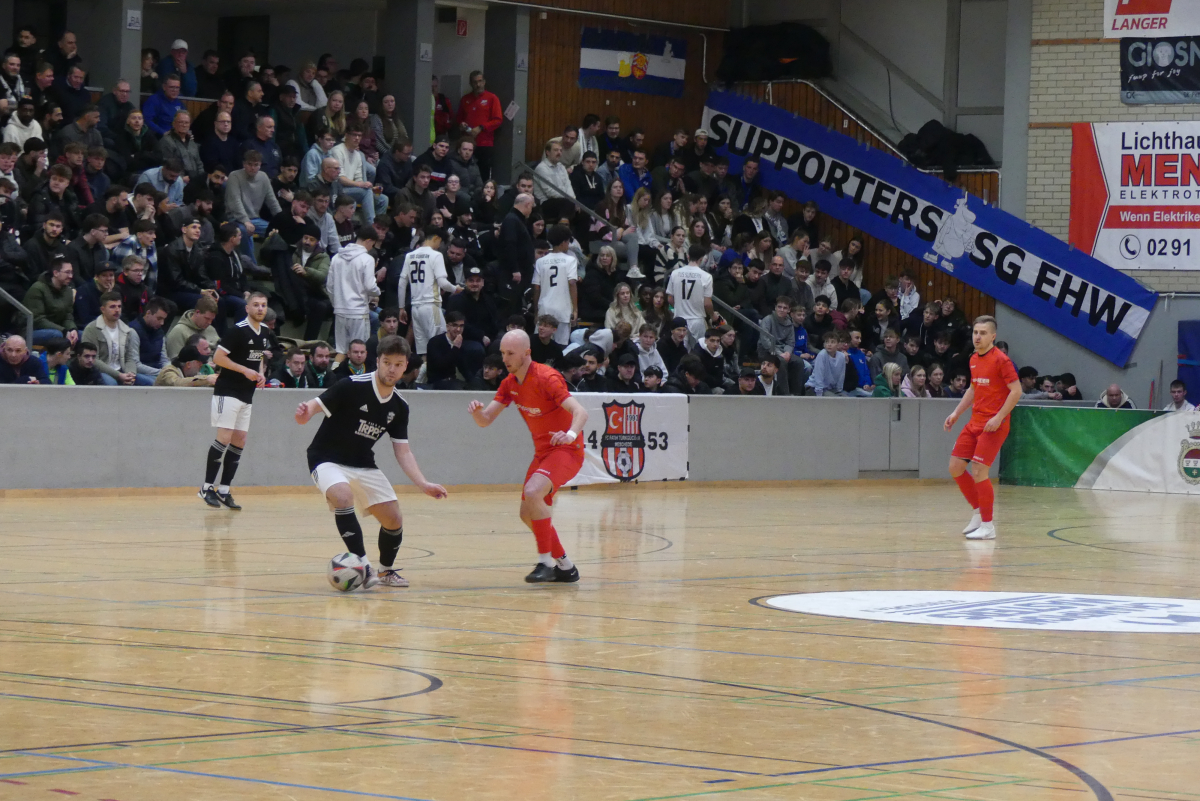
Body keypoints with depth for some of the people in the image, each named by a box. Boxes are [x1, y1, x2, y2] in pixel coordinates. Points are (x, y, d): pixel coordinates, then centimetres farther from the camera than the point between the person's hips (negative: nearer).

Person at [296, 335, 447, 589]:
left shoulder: (399, 406, -1)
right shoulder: (352, 387, -19)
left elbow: (402, 451, 2)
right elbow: (315, 406, -21)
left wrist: (424, 484, -11)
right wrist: (304, 414, -46)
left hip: (364, 466, 6)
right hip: (328, 460, -6)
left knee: (394, 520, 1)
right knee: (343, 497, -36)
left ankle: (386, 571, 29)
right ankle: (363, 566, -33)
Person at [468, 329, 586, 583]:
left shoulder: (547, 378, -20)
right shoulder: (510, 383, 4)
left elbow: (581, 412, -28)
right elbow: (485, 420, 3)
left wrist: (570, 434, -49)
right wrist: (477, 411, -21)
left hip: (566, 449, -9)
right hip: (543, 451, 9)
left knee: (532, 493, -30)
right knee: (528, 514, 9)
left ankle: (547, 562, -21)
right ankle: (565, 566, 24)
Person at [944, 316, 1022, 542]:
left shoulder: (1001, 360, -13)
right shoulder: (974, 360, 12)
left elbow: (1016, 390, -16)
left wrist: (998, 417, -21)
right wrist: (956, 413, 16)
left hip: (993, 425, -8)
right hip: (975, 422, 8)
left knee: (978, 471, -13)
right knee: (955, 467, 6)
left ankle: (987, 526, -3)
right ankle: (978, 512, 21)